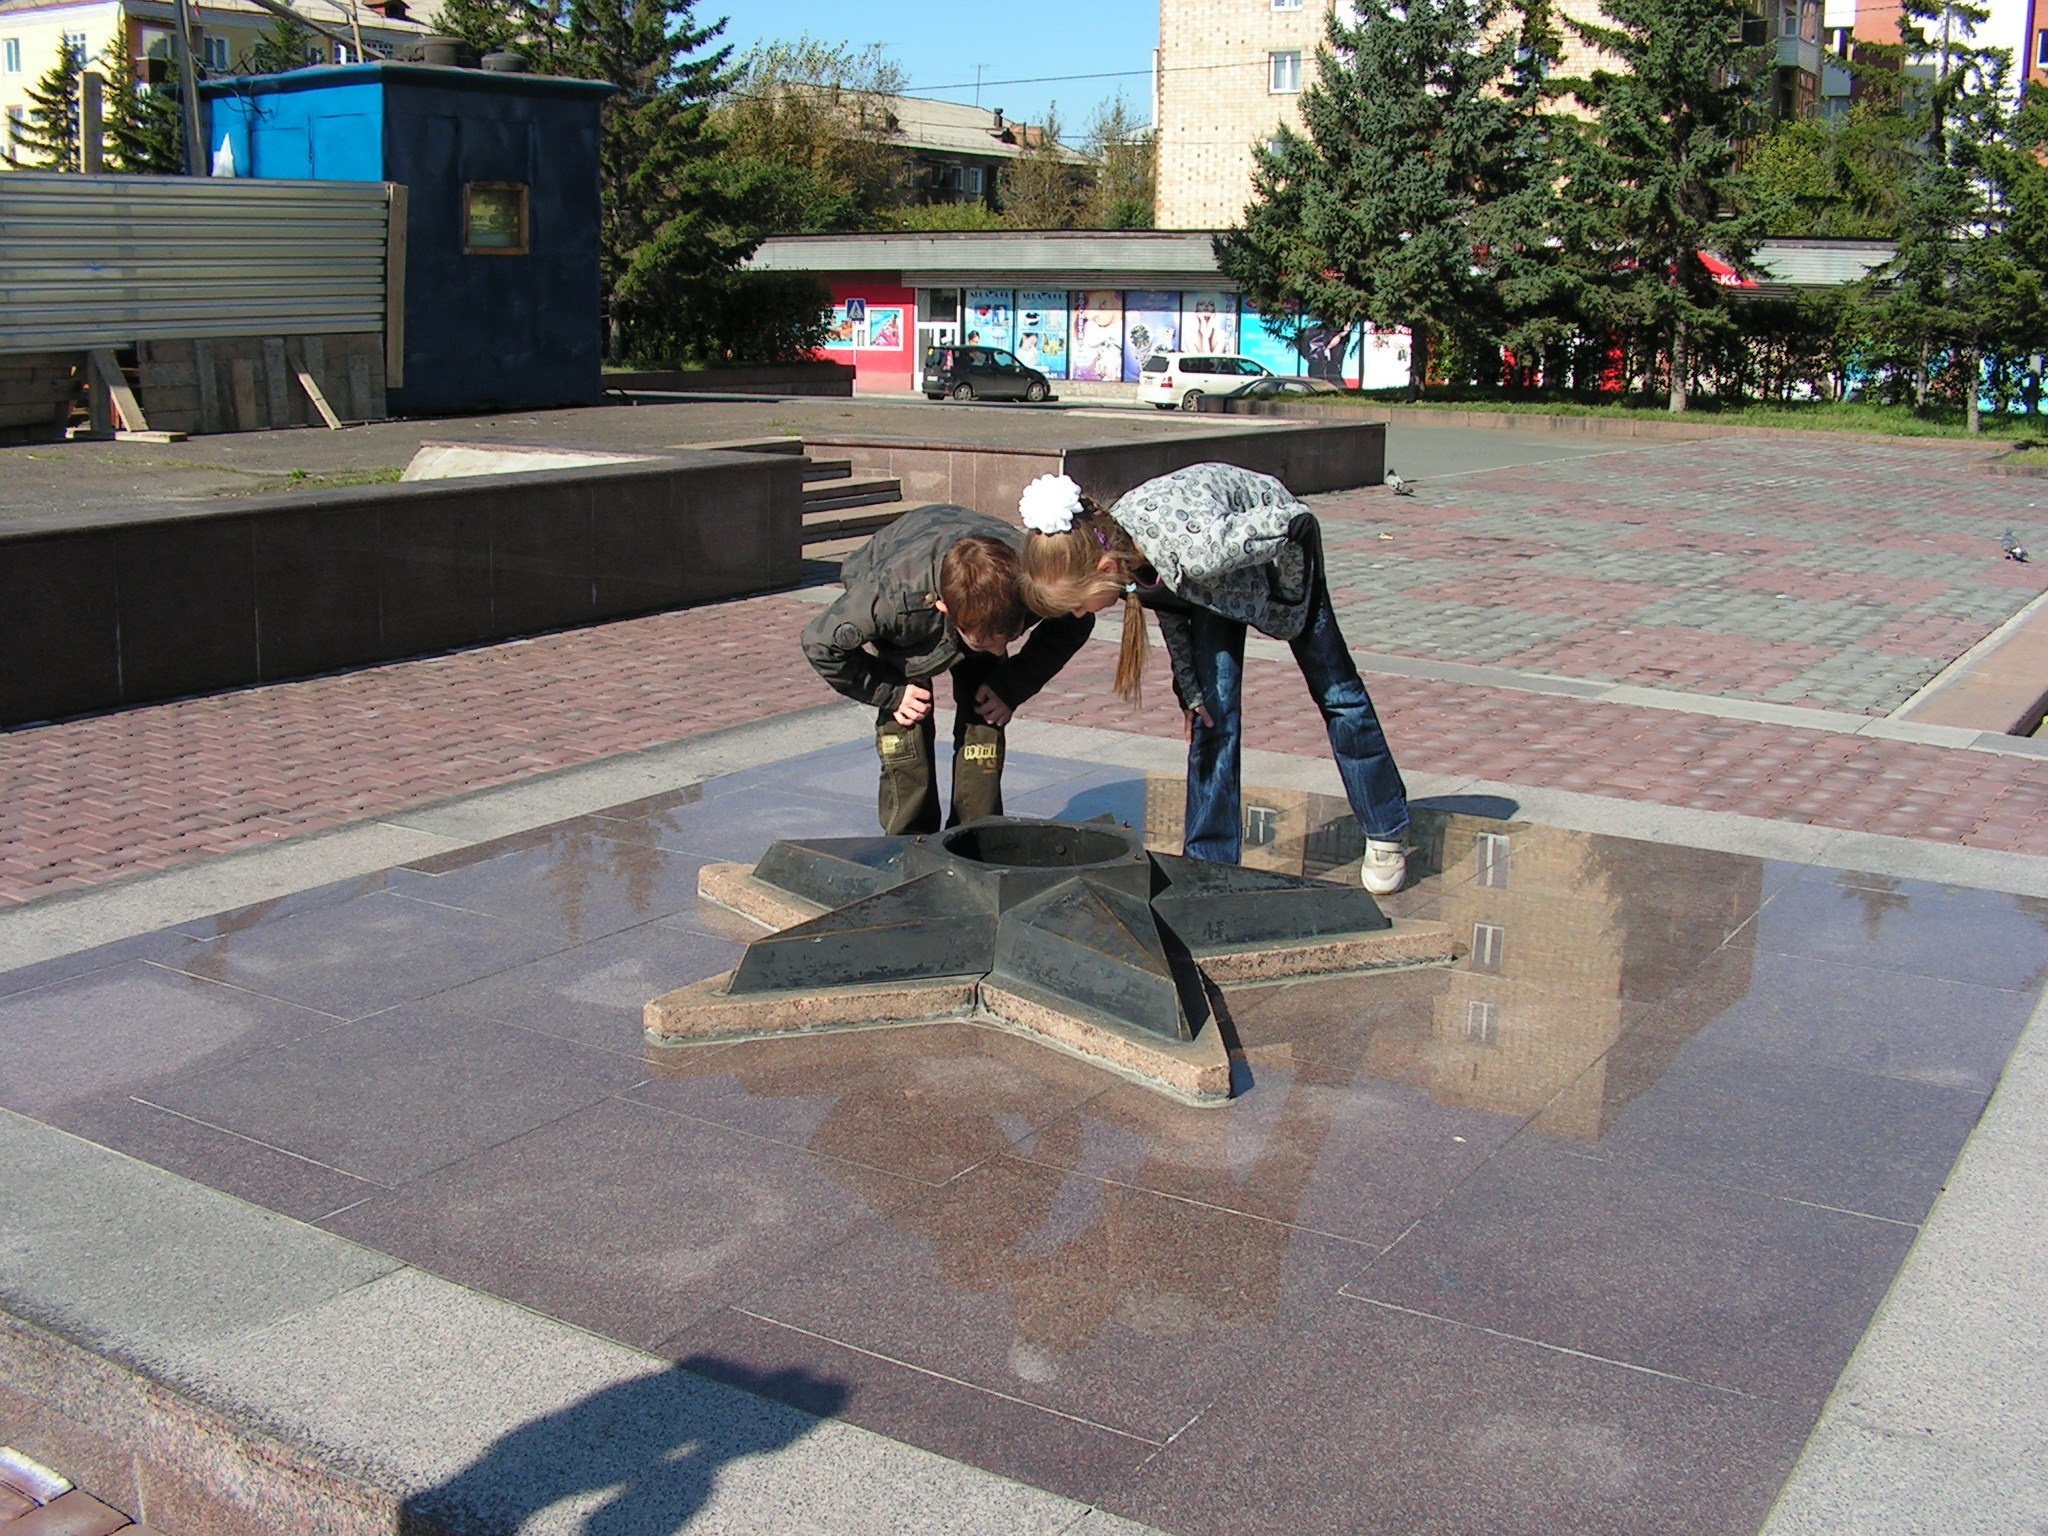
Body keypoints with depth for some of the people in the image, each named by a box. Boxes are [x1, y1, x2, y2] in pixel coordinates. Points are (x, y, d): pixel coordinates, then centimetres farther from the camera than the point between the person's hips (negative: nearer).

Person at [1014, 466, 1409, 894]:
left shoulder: (1197, 547, -47)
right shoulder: (1109, 541, -26)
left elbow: (1299, 525, -32)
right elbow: (1168, 603, -5)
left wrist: (1291, 601, -15)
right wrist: (1190, 690, -2)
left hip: (1275, 553, -4)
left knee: (1336, 691, 10)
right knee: (1213, 709, -3)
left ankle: (1386, 834, 27)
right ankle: (1209, 861, 4)